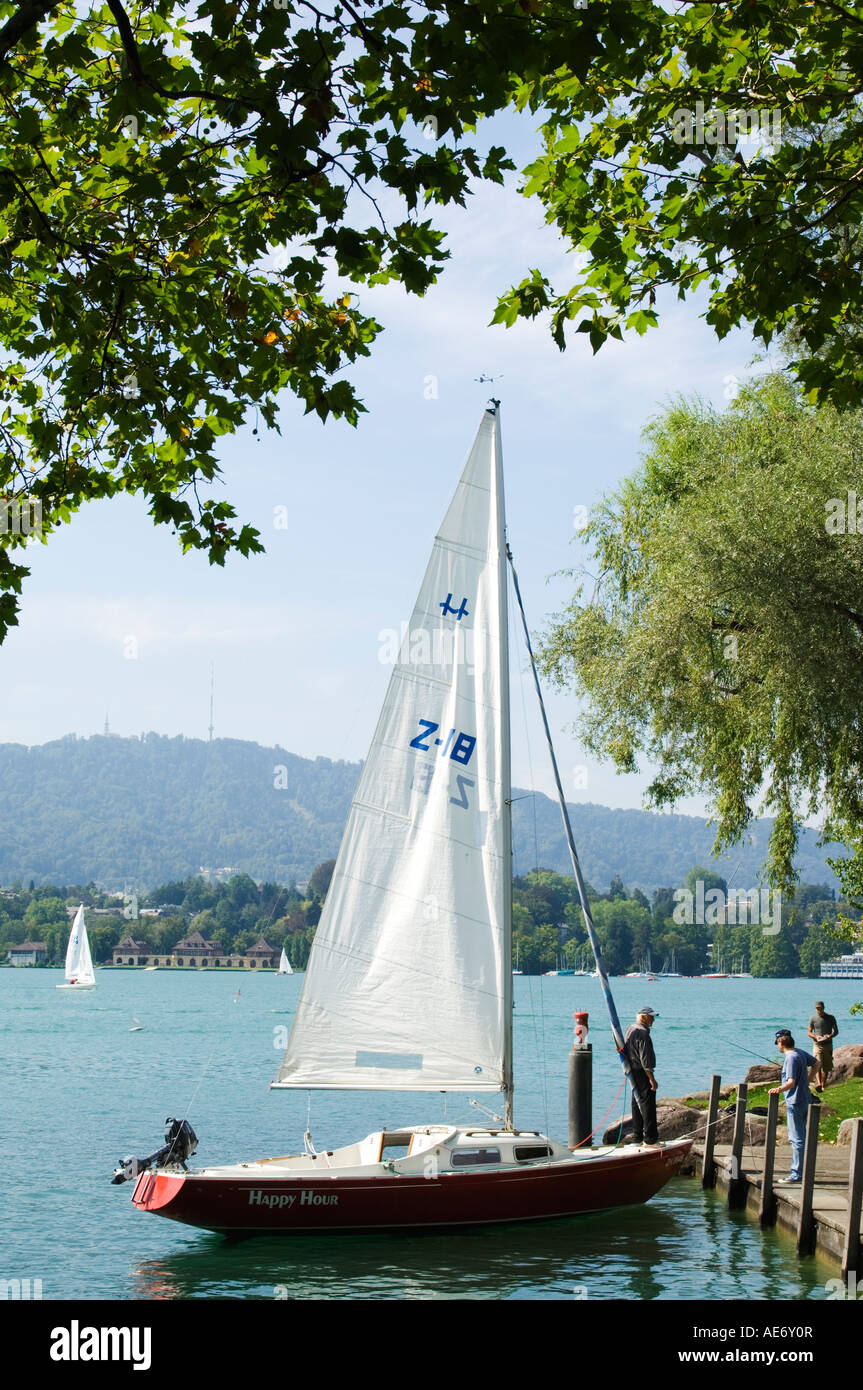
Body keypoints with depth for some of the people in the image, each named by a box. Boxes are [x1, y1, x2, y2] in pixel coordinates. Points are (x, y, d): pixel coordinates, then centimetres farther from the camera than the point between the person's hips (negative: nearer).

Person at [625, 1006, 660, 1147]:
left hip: (633, 1072, 11)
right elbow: (645, 1059, -22)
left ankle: (637, 1137, 21)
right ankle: (650, 1139, -7)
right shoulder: (642, 1033, -19)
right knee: (648, 1105, -7)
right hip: (642, 1073, -10)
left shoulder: (630, 1029, 14)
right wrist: (652, 1079, -20)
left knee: (637, 1104, 15)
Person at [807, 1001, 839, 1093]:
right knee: (818, 1064, -19)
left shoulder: (830, 1018, 3)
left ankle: (823, 1085, 15)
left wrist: (830, 1036, -14)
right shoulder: (813, 1018, 1)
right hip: (817, 1044, -2)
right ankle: (819, 1083, -31)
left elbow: (836, 1031, 7)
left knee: (826, 1067, 5)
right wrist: (816, 1037, -15)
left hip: (828, 1045, 2)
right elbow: (809, 1032, 6)